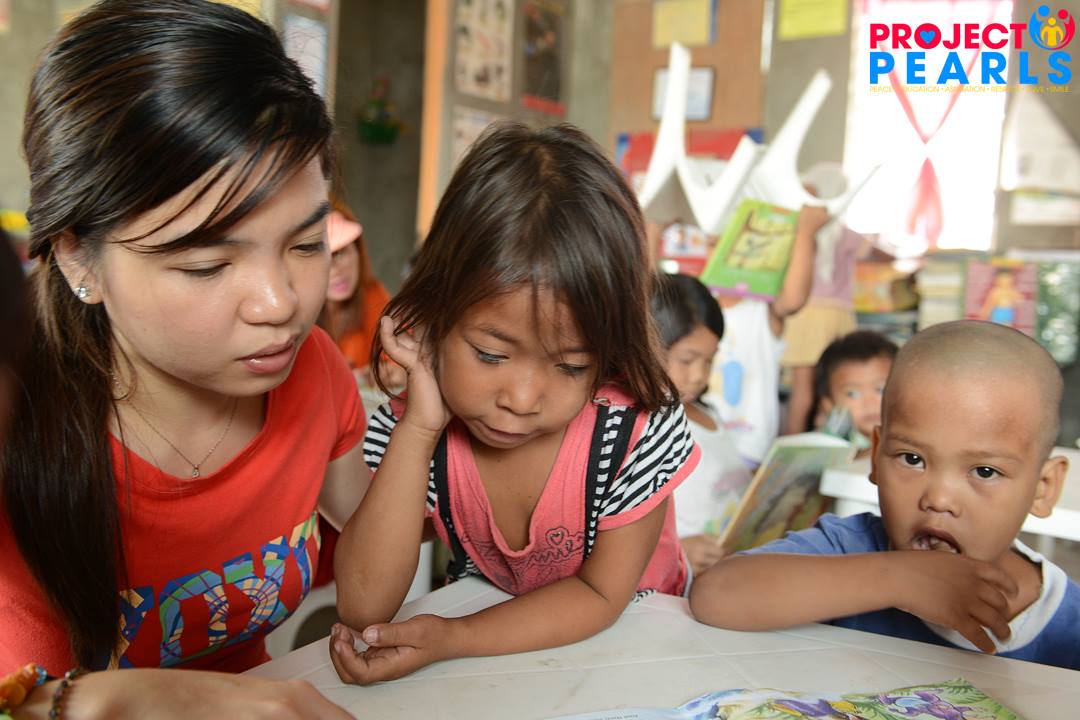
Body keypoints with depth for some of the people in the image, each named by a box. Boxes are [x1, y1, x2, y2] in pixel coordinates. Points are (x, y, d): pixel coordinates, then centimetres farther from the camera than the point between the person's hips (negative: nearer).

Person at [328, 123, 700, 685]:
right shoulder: (409, 433, -21)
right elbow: (363, 609, -27)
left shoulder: (639, 428, -26)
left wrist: (450, 640, -29)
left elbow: (601, 595, -17)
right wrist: (419, 428, -34)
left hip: (622, 640, 0)